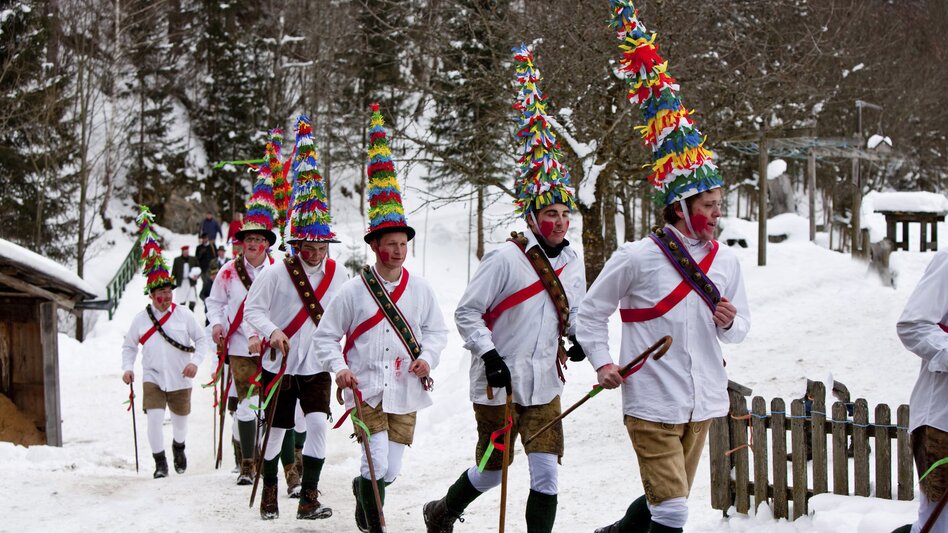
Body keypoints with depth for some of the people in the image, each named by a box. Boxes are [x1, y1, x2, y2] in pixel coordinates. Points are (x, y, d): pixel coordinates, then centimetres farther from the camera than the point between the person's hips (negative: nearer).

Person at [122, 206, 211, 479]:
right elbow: (129, 346, 12)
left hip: (180, 379, 0)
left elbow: (202, 339, 5)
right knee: (154, 418, -16)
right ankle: (160, 462, -1)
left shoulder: (184, 316, -2)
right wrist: (127, 368, -3)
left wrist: (195, 362, -10)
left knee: (180, 420, 13)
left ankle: (178, 448, 46)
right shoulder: (140, 319, 1)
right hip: (152, 378, 0)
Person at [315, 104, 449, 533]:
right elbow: (326, 335, 3)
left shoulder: (420, 289, 4)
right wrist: (339, 368, -12)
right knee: (378, 463, -15)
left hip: (406, 390, 3)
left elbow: (437, 330, 12)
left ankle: (363, 487, 44)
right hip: (366, 389, -3)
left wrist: (428, 357, -7)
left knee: (391, 470, 10)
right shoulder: (354, 291, -3)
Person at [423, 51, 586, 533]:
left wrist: (576, 337, 2)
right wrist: (487, 353, -20)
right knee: (492, 470, 10)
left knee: (546, 474, -4)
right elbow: (467, 312, -9)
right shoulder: (506, 259, -12)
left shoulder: (573, 263, 7)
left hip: (544, 384, 5)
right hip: (497, 384, -4)